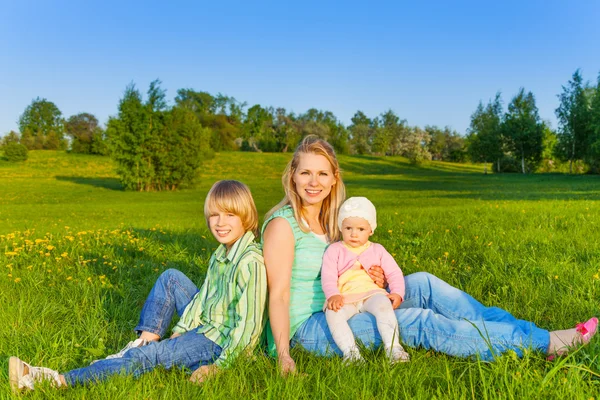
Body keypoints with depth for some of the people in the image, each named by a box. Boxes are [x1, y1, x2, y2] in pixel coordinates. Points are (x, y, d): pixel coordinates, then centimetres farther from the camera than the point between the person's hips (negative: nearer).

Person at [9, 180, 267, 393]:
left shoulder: (251, 262, -23)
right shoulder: (219, 256, 8)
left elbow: (248, 322, -24)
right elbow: (203, 297, 10)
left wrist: (219, 365, -22)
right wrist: (179, 332, 1)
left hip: (221, 342, -9)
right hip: (204, 327, 9)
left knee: (150, 356, -21)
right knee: (171, 278, 6)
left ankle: (60, 381, -19)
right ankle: (146, 340, 2)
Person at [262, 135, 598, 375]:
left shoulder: (330, 220, 8)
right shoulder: (283, 225, -16)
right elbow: (279, 294, -20)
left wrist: (370, 281, -5)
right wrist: (284, 357, -25)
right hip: (307, 328, -7)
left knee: (422, 284, -9)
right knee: (421, 322, -19)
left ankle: (523, 329, -6)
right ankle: (542, 342, -12)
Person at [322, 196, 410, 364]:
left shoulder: (377, 250, 16)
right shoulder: (335, 250, 10)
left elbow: (394, 273, 11)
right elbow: (328, 276, -2)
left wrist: (397, 292, -9)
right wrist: (333, 295, -22)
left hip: (371, 293, 1)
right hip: (345, 298, 0)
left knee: (383, 304, -34)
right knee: (332, 312, -32)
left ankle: (393, 347, -33)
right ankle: (350, 351, -33)